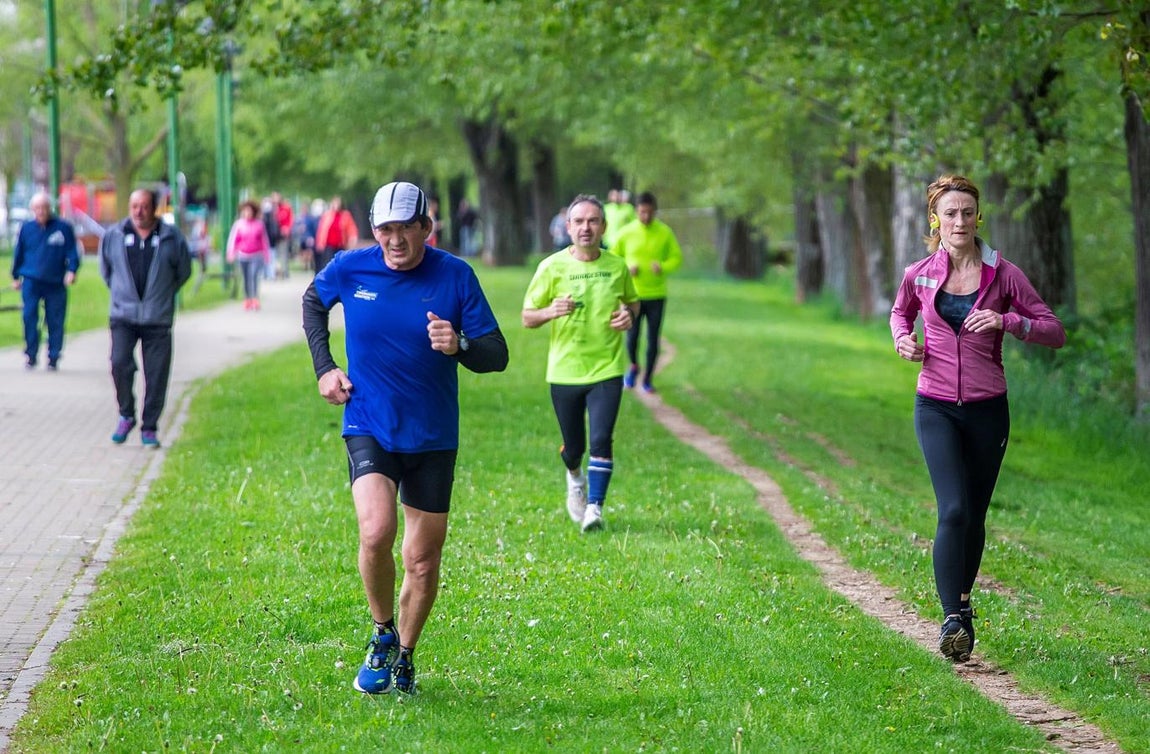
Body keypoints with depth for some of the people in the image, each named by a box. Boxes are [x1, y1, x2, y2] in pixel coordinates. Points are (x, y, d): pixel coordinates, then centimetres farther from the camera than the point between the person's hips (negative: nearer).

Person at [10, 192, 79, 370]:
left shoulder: (63, 228, 0)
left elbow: (72, 253, 3)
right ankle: (30, 355, -1)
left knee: (55, 322, 1)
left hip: (56, 283, -1)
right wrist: (16, 277, 20)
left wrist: (71, 270, -12)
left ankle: (53, 358, 10)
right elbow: (18, 254, 16)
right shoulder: (26, 228, 6)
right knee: (29, 317, -10)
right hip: (31, 281, 1)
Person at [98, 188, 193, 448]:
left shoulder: (172, 238, 0)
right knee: (120, 364, -16)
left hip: (158, 319, 0)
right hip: (123, 317, 0)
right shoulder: (113, 236, 4)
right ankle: (126, 415, 5)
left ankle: (149, 428, 11)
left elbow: (183, 271, 13)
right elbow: (105, 270, 20)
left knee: (157, 375, -1)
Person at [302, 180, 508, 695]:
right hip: (369, 428, -1)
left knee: (423, 558, 6)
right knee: (376, 534, -23)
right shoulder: (349, 269, -5)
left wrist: (460, 345, -27)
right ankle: (382, 634, 2)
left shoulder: (456, 276, -8)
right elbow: (312, 301, 19)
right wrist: (324, 367, 9)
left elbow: (497, 355, -6)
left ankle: (404, 656, 30)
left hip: (433, 439, 1)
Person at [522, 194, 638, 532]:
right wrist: (551, 311, -23)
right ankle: (575, 478, 45)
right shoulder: (552, 267, -5)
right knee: (573, 448, 11)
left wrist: (629, 314, -4)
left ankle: (594, 507, -5)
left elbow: (632, 301, 21)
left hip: (607, 369, 0)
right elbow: (527, 317, -1)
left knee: (601, 440, -15)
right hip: (564, 372, 0)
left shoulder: (617, 267, 2)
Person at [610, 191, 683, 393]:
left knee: (653, 340, 3)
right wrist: (627, 268, -14)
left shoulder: (665, 233, -2)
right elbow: (613, 258, 5)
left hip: (656, 295, 1)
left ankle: (648, 379, 18)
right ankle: (633, 366, 27)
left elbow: (677, 258, 4)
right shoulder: (626, 233, -4)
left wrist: (663, 267, -17)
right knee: (632, 336, -3)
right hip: (633, 295, -1)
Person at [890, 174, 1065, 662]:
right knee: (954, 510, -17)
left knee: (975, 516, 9)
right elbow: (900, 312, 24)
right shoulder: (919, 275, 1)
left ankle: (963, 601, 31)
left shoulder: (1003, 275, -2)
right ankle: (953, 621, -19)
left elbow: (1055, 332, -2)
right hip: (936, 407, -1)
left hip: (987, 409, 1)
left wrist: (1006, 321, -18)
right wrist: (903, 339, 2)